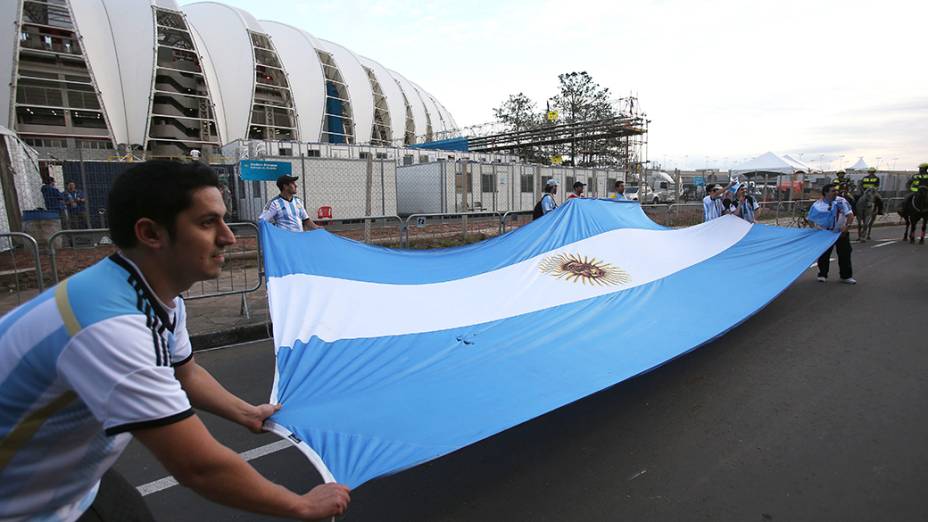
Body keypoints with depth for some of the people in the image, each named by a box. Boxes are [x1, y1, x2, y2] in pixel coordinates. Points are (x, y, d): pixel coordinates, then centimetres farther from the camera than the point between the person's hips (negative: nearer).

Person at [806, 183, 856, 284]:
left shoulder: (841, 201, -6)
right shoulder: (817, 205, -7)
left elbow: (850, 214, -12)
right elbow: (809, 218, 3)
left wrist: (847, 225, -27)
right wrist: (815, 226, -13)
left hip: (841, 233, 1)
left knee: (845, 254, 6)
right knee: (823, 254, 6)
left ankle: (846, 276, 18)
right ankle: (822, 275, 20)